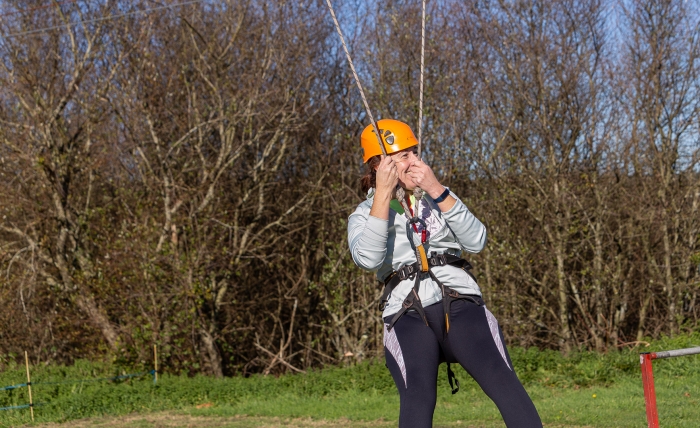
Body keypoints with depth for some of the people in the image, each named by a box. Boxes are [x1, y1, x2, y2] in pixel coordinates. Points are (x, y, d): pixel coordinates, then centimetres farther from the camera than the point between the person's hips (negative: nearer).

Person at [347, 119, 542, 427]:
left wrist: (438, 191, -4)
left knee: (503, 382, -21)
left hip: (460, 303, 2)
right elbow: (368, 259, -11)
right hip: (407, 315, -2)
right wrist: (383, 193, -9)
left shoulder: (437, 196, 19)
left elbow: (476, 242, 3)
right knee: (417, 398, -26)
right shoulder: (363, 215, 12)